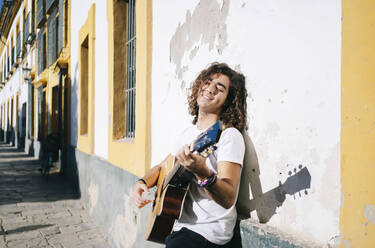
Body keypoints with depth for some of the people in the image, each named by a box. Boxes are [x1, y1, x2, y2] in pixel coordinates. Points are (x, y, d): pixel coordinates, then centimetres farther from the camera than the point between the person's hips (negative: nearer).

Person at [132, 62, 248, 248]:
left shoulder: (229, 135, -13)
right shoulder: (189, 132, 12)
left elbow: (229, 199, -24)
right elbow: (162, 168, 22)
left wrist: (203, 174, -41)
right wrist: (142, 182, 3)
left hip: (205, 233, -7)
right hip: (180, 225, 7)